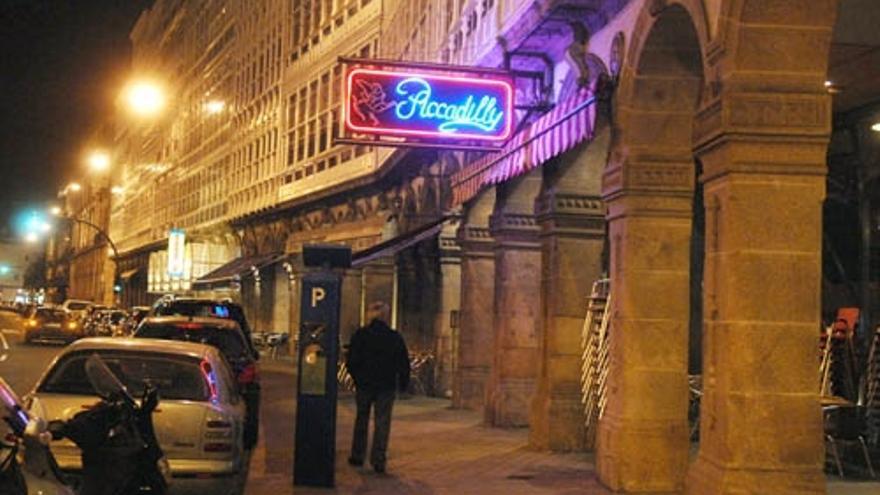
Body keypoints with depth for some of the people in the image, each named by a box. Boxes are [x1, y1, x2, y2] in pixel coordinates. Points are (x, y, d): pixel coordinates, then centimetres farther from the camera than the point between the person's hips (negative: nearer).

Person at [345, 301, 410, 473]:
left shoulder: (360, 335, -6)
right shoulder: (395, 338, -3)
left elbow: (351, 361, -5)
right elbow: (404, 364, 1)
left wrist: (357, 377, 11)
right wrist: (403, 384, 13)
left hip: (364, 384, 0)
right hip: (386, 386, 0)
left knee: (361, 420, 15)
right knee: (382, 423, 3)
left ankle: (357, 456, 21)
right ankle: (378, 461, -1)